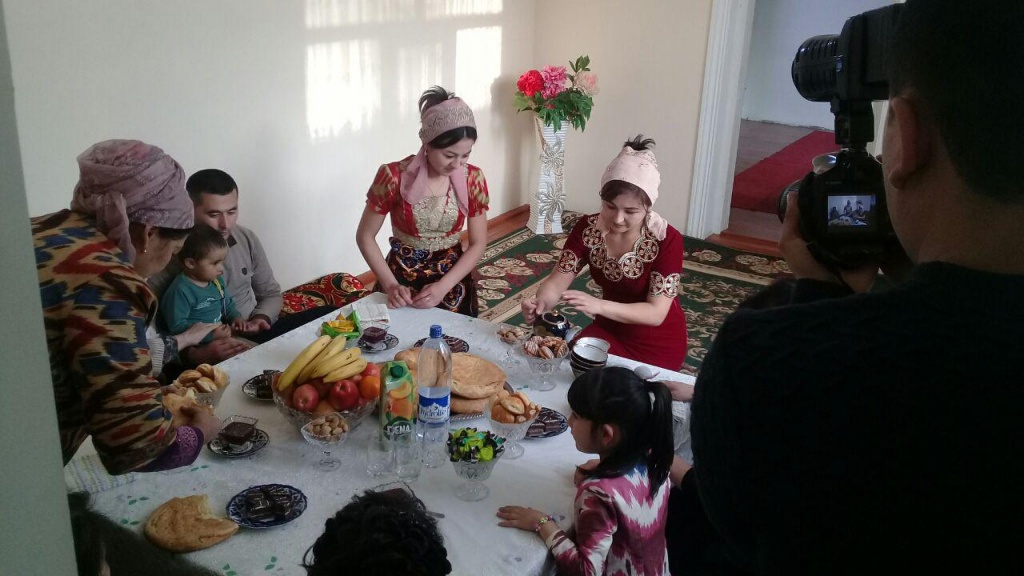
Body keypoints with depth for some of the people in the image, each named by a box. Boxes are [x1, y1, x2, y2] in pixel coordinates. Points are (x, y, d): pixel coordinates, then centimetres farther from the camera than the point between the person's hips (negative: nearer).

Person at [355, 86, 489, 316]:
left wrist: (443, 287, -16)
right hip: (402, 279, -2)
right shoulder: (394, 177, -17)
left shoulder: (473, 179, -10)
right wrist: (390, 285, -18)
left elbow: (478, 243, -4)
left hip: (453, 280, 2)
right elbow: (365, 236, -7)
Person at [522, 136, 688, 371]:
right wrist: (540, 303, -39)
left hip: (657, 344, -4)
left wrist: (597, 305, -42)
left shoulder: (668, 240, -25)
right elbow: (557, 280, -14)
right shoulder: (587, 228, -13)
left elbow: (656, 313, -27)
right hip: (609, 329, 4)